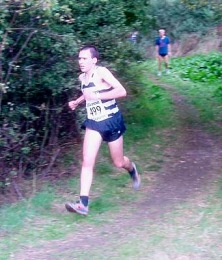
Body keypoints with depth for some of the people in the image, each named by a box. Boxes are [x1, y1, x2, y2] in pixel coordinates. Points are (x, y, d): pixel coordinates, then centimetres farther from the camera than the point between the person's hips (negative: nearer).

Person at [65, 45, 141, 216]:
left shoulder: (102, 72, -17)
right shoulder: (82, 78, 4)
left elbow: (122, 91, -26)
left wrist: (97, 96, -29)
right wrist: (77, 102, 9)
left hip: (111, 121, -5)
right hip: (93, 123, 5)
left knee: (118, 163, 10)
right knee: (87, 162, -10)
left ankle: (132, 169, 48)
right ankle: (83, 204, -14)